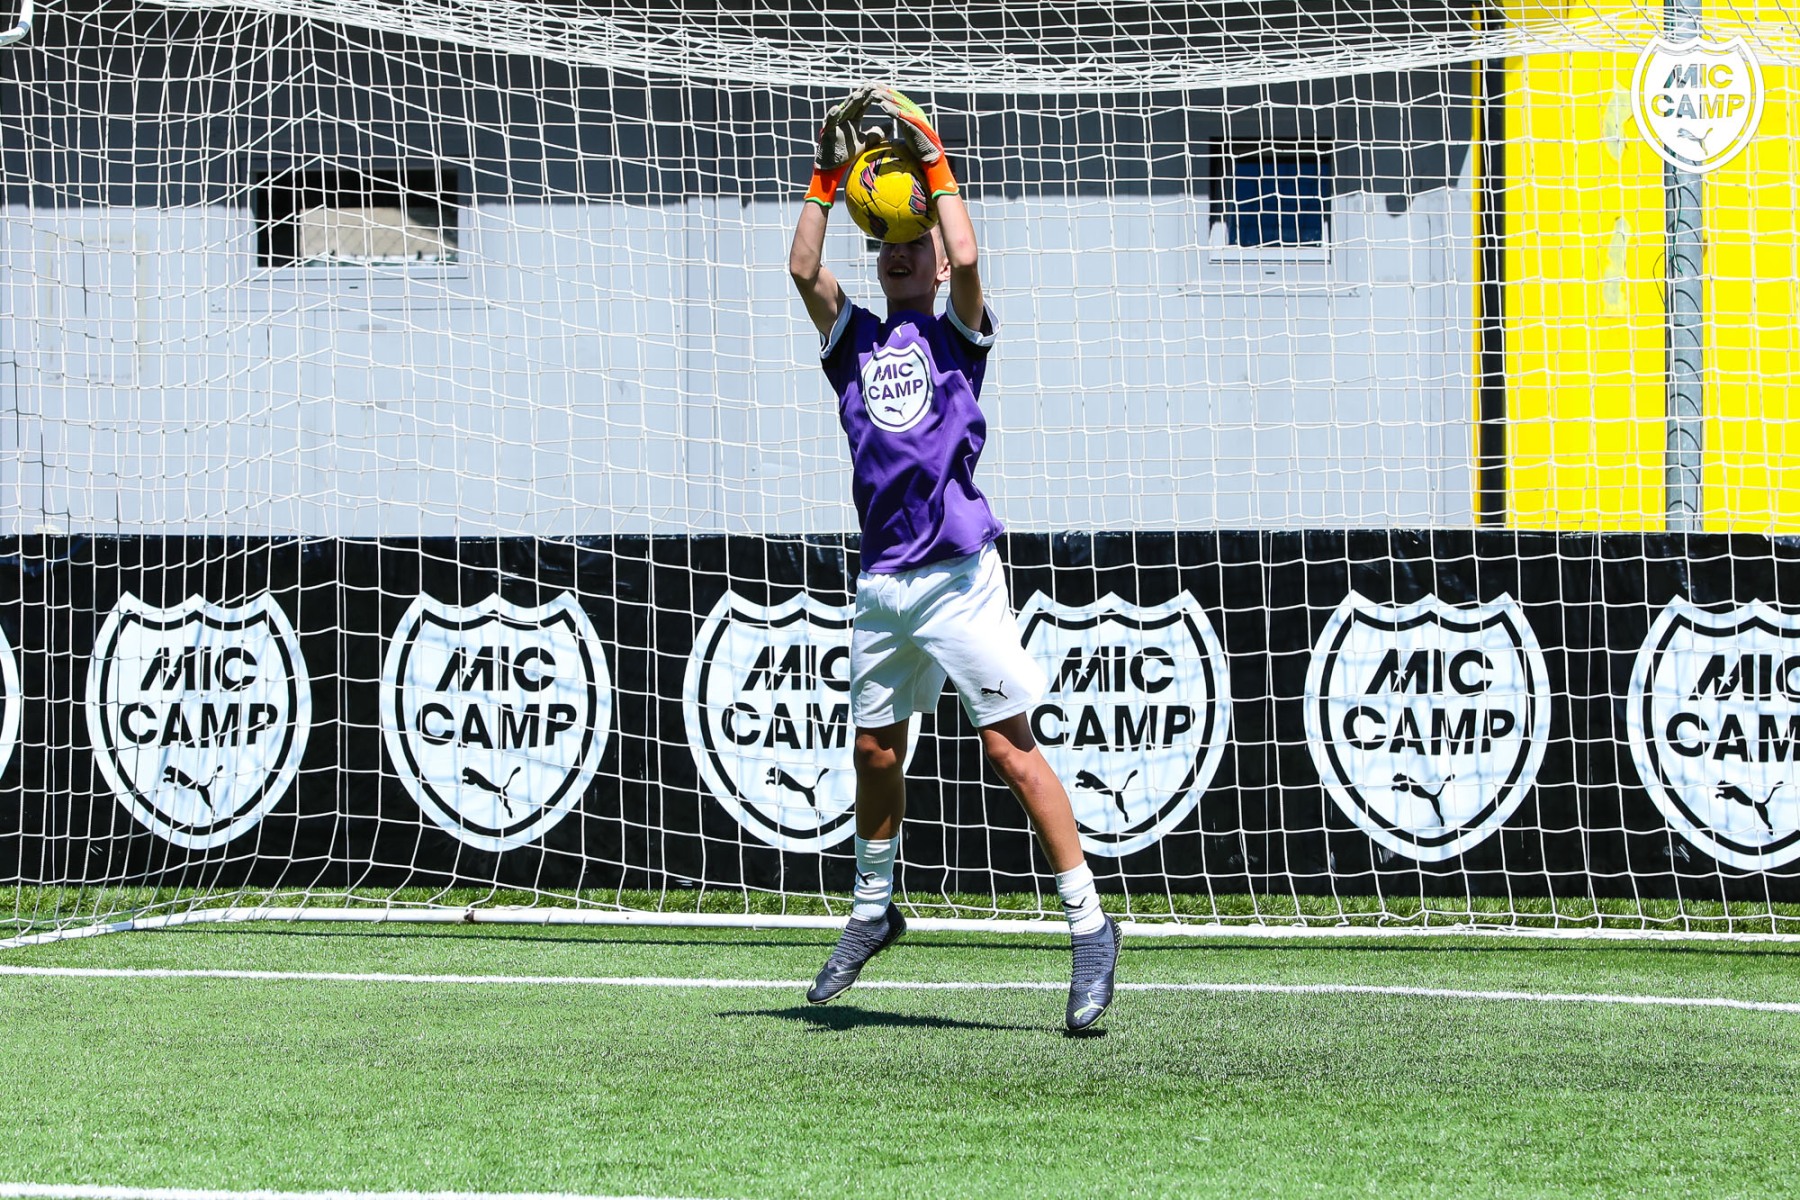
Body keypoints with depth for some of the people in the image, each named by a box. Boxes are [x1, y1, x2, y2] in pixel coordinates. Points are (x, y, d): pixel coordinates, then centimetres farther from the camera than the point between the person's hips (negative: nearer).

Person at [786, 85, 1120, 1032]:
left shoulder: (957, 335, 8)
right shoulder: (854, 338, 17)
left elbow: (965, 259, -11)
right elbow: (803, 270, 2)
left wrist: (934, 164, -2)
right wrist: (827, 179, 3)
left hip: (956, 575, -4)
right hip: (881, 581, 5)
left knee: (1009, 743, -10)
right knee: (875, 750, 12)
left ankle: (1089, 922, -9)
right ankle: (874, 908, 30)